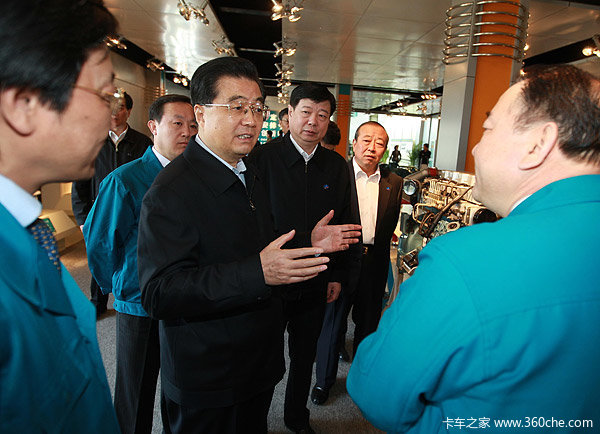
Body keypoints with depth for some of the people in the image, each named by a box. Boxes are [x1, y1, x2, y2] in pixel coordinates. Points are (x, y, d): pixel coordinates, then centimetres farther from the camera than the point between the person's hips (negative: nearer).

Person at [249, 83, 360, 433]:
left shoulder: (338, 166, 1)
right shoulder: (262, 158, -12)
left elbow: (344, 222, 7)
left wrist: (337, 274, 7)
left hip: (316, 285, 4)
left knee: (305, 355, 22)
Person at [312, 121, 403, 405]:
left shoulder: (393, 182, 5)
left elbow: (390, 225, 10)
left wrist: (378, 250, 0)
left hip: (375, 263, 4)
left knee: (368, 322, 19)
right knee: (333, 322, 10)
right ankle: (324, 380, 31)